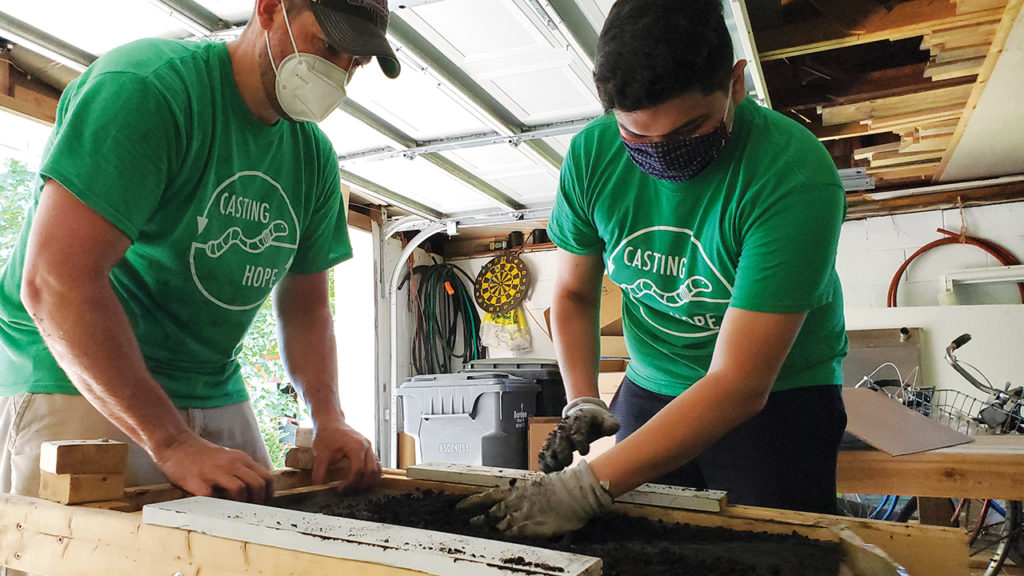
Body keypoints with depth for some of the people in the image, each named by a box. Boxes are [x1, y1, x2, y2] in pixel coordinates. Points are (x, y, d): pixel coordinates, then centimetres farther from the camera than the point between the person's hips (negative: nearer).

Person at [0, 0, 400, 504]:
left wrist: (329, 420, -6)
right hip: (77, 386, -6)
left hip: (217, 395, 6)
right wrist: (173, 443, -29)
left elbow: (306, 306, 10)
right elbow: (55, 281, -25)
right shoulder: (148, 86, -18)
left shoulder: (314, 156, 5)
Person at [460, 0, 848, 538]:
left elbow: (740, 385, -30)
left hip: (778, 397, -3)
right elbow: (573, 293, 3)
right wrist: (581, 402, -13)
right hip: (649, 391, 4)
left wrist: (588, 488, -34)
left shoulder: (795, 174, -27)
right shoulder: (592, 153, -13)